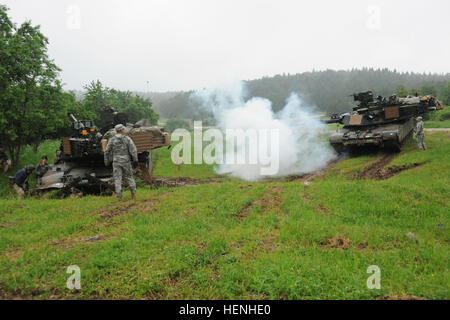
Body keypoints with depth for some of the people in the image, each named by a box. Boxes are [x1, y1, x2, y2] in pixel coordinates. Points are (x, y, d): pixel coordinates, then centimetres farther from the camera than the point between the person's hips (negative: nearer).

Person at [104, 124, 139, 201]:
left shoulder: (112, 140, -1)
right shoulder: (127, 138, -4)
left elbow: (107, 151, 1)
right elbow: (133, 149, -10)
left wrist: (106, 162, 14)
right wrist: (135, 161, -5)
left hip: (116, 161, 0)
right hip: (126, 161, 0)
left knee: (118, 179, 3)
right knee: (129, 177, 15)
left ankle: (119, 196, -3)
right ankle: (133, 193, 4)